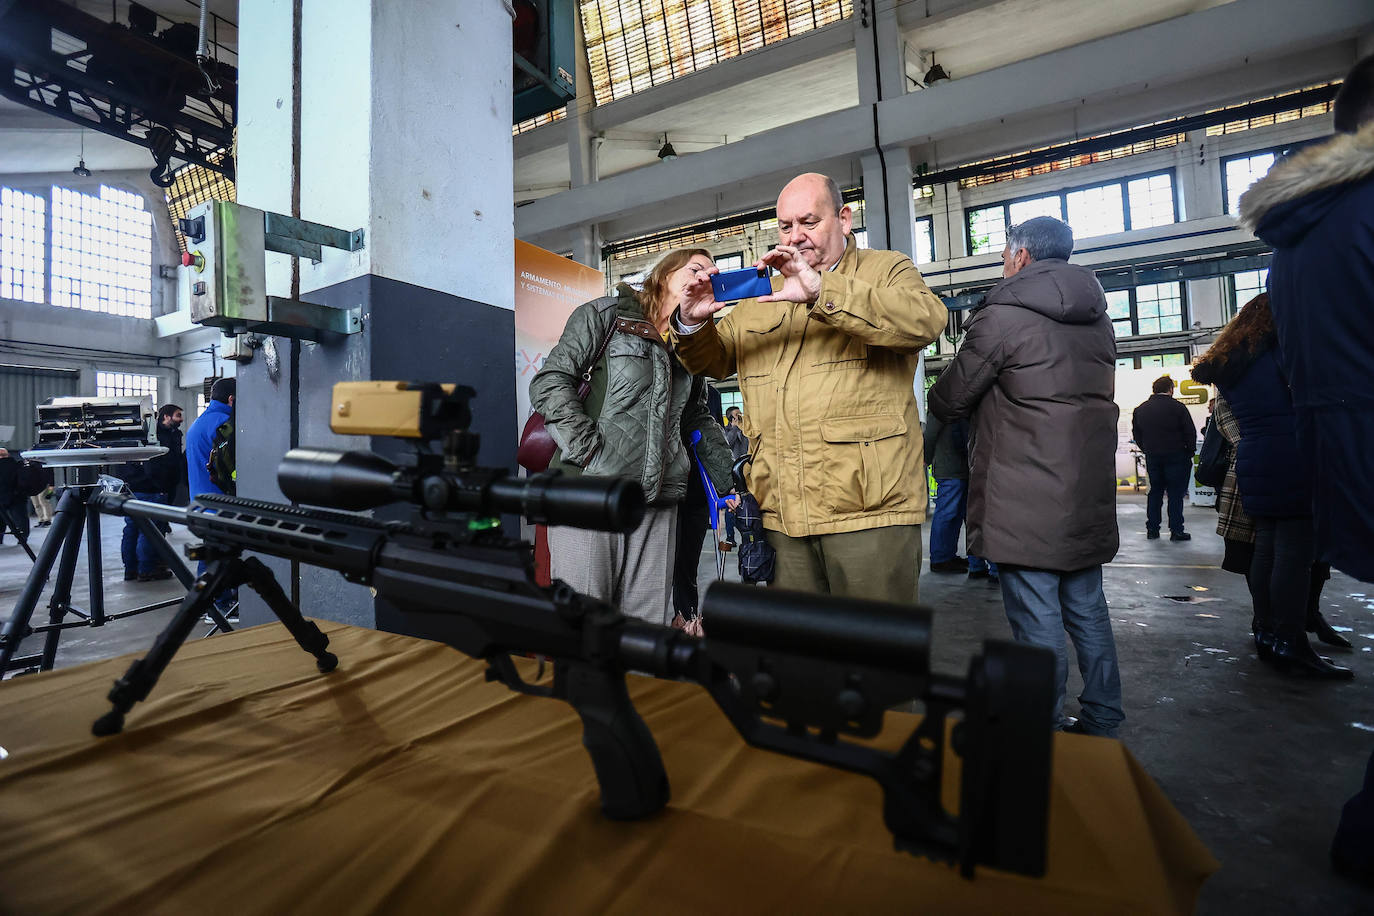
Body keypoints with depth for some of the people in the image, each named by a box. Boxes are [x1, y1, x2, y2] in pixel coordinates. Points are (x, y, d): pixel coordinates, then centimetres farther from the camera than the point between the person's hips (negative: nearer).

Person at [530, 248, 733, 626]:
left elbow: (699, 421, 29)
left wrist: (728, 482, 19)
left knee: (647, 629, 3)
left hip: (656, 499, 5)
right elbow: (549, 382, -3)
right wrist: (589, 453, -13)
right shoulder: (607, 314, 5)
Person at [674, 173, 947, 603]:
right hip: (780, 512, 4)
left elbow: (926, 320, -15)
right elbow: (714, 360, 21)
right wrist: (692, 324, -2)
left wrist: (821, 290, -24)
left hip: (869, 507, -4)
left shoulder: (887, 270, 7)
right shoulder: (761, 295, 21)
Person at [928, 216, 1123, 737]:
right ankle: (1101, 723, 31)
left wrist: (937, 408, 15)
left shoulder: (1003, 314, -10)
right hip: (1089, 496, 8)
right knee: (1087, 612, 18)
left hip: (1026, 503, -8)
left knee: (1038, 625, 0)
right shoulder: (1097, 319, 15)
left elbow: (949, 400, -7)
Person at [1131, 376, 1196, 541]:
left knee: (1155, 492, 12)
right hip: (1176, 456, -4)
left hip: (1152, 457, 4)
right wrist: (1190, 452, 6)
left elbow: (1136, 435, 9)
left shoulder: (1140, 410, 4)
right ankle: (1176, 531, 2)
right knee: (1176, 493, 1)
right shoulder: (1178, 408, -10)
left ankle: (1152, 529, 13)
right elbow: (1191, 433, -8)